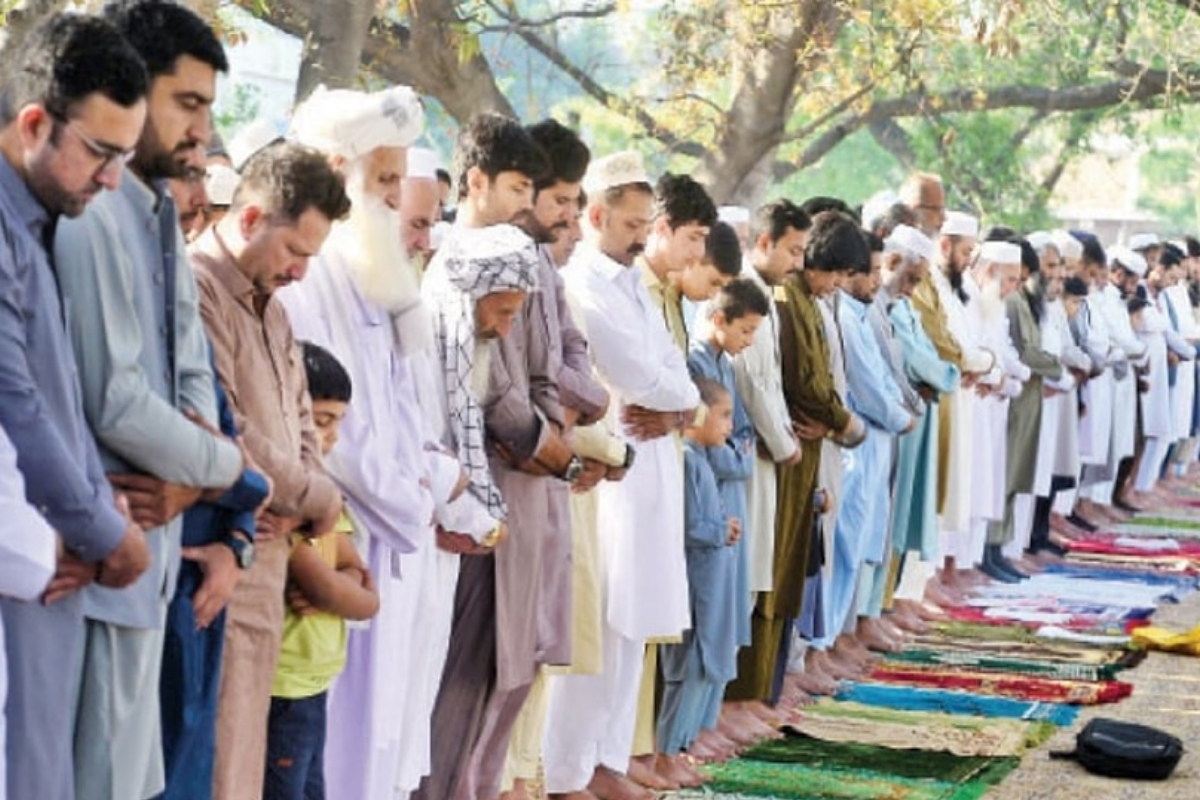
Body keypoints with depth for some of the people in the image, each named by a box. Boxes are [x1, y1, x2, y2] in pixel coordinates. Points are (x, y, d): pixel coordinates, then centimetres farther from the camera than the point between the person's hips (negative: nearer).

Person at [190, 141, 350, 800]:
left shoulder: (269, 305, 17)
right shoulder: (195, 291, -15)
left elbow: (301, 417, 21)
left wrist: (300, 503, -1)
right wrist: (318, 498, -7)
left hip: (265, 554, 9)